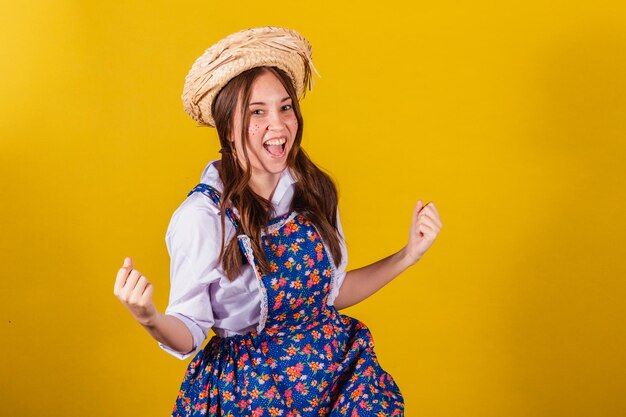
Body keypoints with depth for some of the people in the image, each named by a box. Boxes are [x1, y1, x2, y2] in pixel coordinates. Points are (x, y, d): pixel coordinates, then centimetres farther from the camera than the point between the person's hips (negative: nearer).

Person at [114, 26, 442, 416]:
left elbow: (332, 291, 8)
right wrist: (150, 319, -35)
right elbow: (189, 333, -14)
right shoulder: (202, 217, -21)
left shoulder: (313, 191, -5)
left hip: (335, 374, 4)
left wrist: (407, 256, 1)